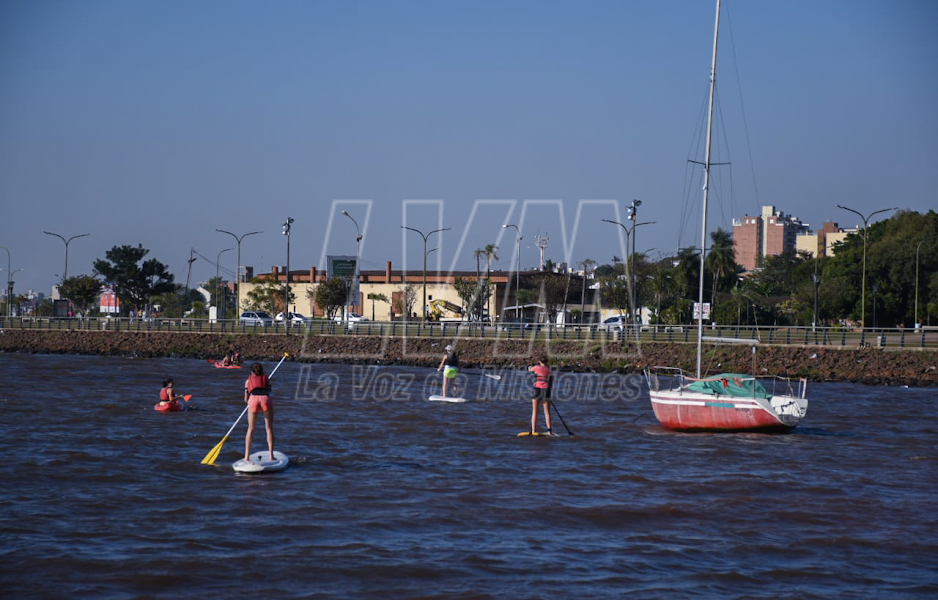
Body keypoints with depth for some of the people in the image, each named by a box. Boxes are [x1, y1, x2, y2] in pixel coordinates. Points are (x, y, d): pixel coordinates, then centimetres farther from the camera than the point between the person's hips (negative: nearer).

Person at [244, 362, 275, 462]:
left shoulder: (248, 381, 29)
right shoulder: (266, 379, 30)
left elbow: (246, 400, 29)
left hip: (253, 400, 0)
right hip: (265, 399, 0)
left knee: (251, 428, 14)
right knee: (269, 428, 10)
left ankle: (247, 455, 9)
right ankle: (271, 456, 3)